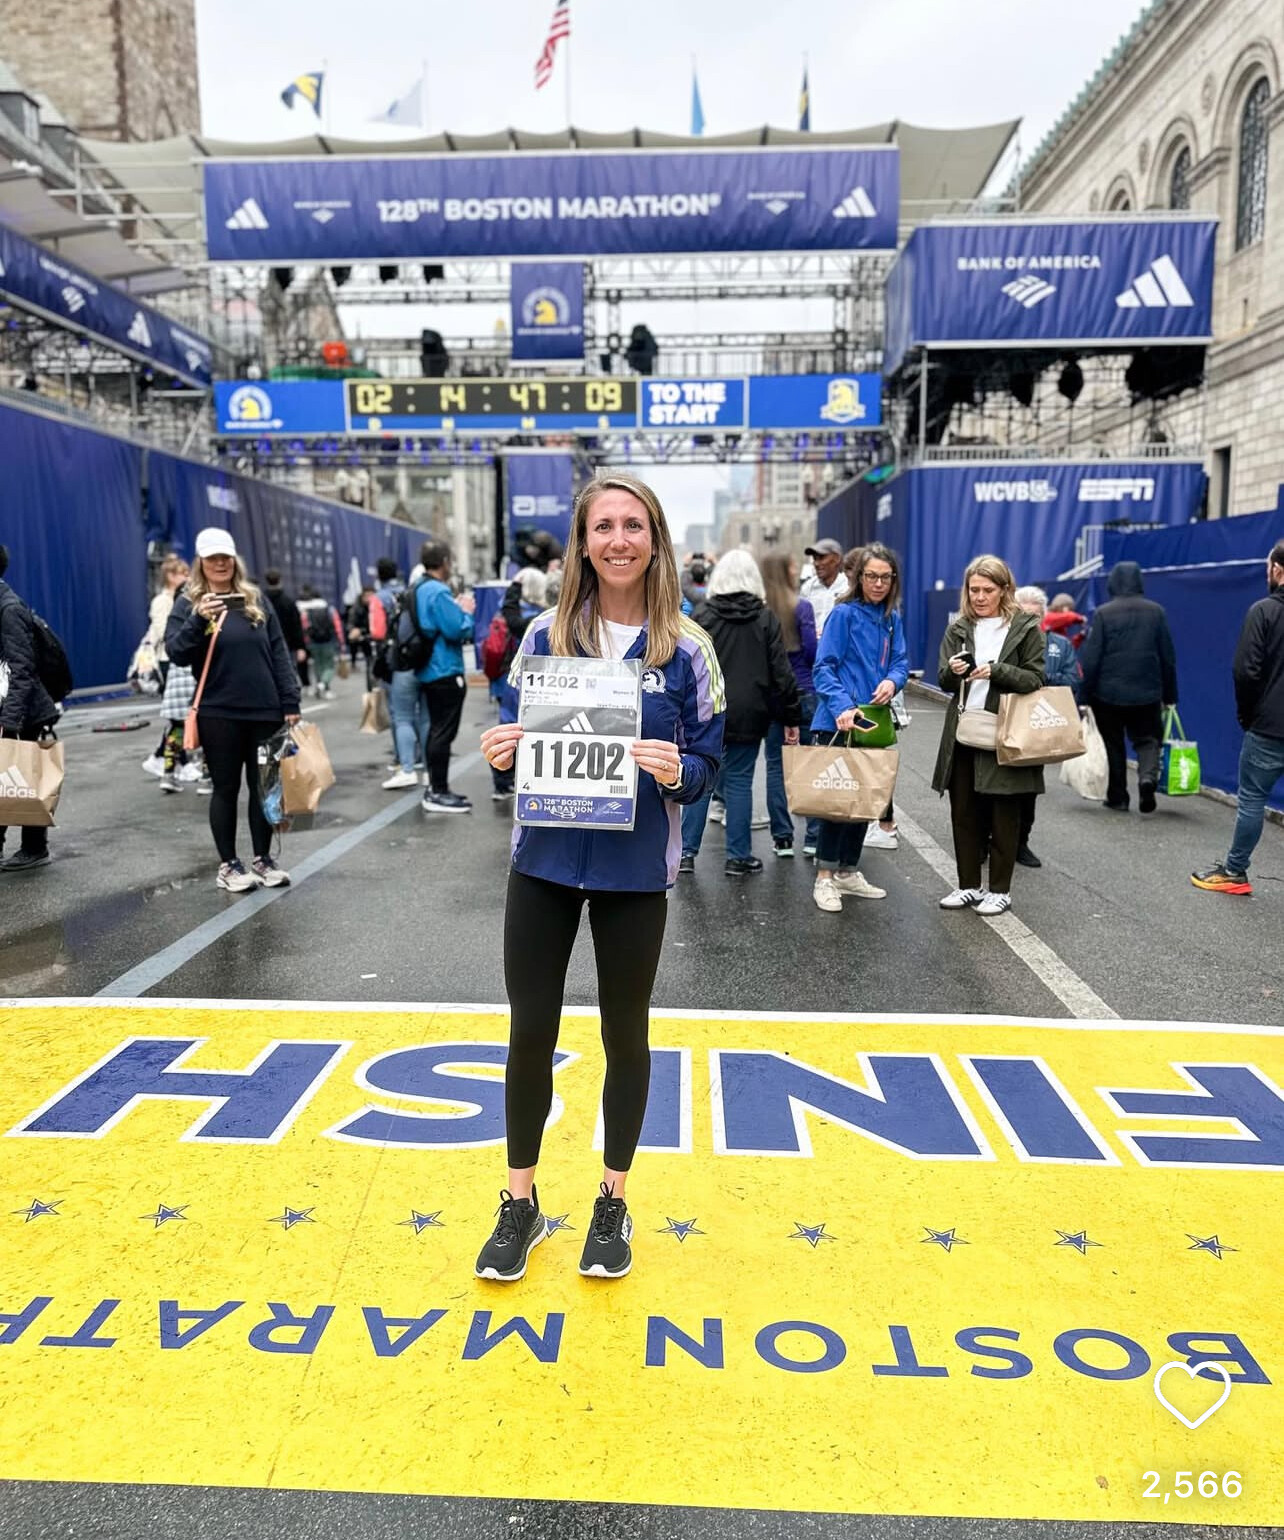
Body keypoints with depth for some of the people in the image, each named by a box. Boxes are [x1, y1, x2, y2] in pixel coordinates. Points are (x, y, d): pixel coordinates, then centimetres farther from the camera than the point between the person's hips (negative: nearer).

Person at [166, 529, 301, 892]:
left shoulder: (256, 600, 9)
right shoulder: (187, 603, 2)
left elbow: (279, 653, 7)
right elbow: (176, 653, -9)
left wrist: (290, 703, 1)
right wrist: (199, 620, -24)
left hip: (264, 711, 3)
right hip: (218, 713, -3)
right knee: (226, 789, 5)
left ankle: (263, 859, 21)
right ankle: (228, 865, 16)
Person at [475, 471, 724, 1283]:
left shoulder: (686, 647, -4)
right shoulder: (545, 635, 1)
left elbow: (709, 763, -2)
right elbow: (516, 737, 7)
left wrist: (677, 771, -23)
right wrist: (501, 753, -14)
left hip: (636, 871, -1)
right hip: (545, 861, 2)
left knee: (625, 1034, 14)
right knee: (531, 1031, 10)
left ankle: (613, 1204, 35)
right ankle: (521, 1203, 32)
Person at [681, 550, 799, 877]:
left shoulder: (702, 616, -2)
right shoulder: (766, 619, 0)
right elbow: (781, 673, -1)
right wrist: (791, 718, 4)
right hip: (748, 715, 0)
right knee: (739, 780, 6)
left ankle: (687, 852, 10)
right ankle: (738, 856, 11)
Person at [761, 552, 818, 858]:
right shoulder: (802, 607, -7)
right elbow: (812, 652, -9)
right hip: (805, 692, -2)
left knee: (776, 764, 7)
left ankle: (782, 838, 9)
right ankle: (814, 837, 5)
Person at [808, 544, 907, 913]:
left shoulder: (892, 618, 11)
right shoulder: (844, 613, -8)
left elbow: (901, 661, 11)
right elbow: (824, 667, -13)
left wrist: (892, 681, -13)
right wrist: (841, 706, -27)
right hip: (839, 723, -7)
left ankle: (848, 872, 27)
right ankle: (824, 878, 5)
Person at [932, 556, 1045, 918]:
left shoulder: (1026, 628, 0)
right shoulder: (959, 628, 9)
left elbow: (1035, 679, -6)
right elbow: (944, 682, 6)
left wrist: (995, 671, -20)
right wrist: (953, 671, -17)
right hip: (963, 735, 4)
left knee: (1003, 817, 6)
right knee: (964, 814, 9)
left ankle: (1000, 890, 16)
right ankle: (969, 885, 20)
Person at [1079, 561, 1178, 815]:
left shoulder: (1103, 613, -7)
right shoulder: (1156, 611, 2)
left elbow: (1091, 659, -9)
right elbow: (1168, 657, 6)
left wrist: (1086, 693, -2)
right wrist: (1169, 694, 14)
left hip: (1108, 693, -2)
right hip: (1147, 693, 2)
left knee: (1114, 745, 10)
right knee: (1147, 739, 12)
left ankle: (1118, 797, 15)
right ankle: (1148, 775, -16)